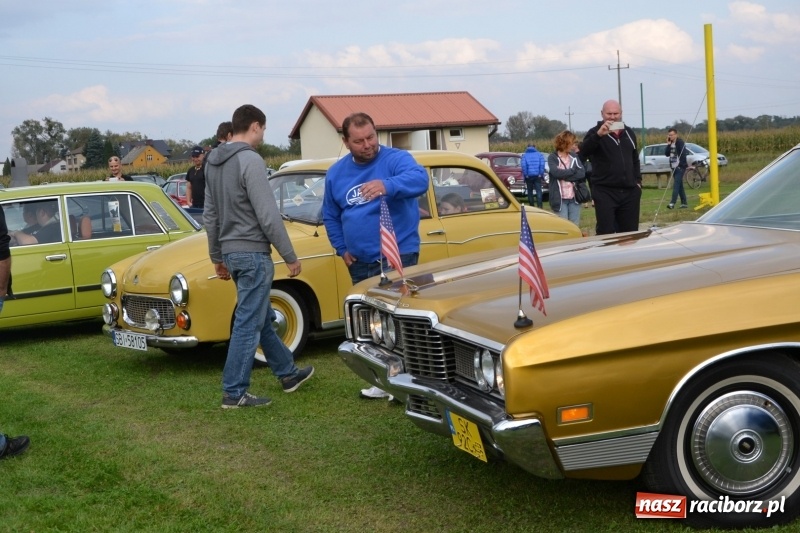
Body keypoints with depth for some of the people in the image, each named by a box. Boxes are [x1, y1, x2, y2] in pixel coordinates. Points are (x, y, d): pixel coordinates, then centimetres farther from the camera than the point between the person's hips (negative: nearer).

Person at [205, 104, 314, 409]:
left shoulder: (214, 163, 10)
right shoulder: (250, 160, -18)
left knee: (262, 318, 19)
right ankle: (234, 393, 3)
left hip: (231, 252, 10)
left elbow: (210, 216, 15)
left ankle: (288, 373, 32)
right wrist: (290, 257, -13)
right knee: (248, 324, -2)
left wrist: (217, 257, 22)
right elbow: (268, 216, -20)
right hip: (253, 253, -10)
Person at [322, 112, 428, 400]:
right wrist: (342, 249, 9)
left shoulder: (396, 159, -9)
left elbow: (420, 179, -31)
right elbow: (330, 215, 20)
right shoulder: (336, 173, 8)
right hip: (359, 262, 6)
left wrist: (387, 185, -49)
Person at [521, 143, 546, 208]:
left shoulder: (524, 155, 2)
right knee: (538, 191, -5)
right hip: (537, 176, 0)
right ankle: (539, 206, -19)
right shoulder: (539, 155, 5)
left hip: (529, 176, 0)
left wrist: (525, 175, -3)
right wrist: (542, 175, 0)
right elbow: (542, 165, -5)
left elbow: (523, 166, -9)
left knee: (530, 191, 10)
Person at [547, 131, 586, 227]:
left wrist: (564, 176, -13)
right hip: (560, 199, -4)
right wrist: (573, 170, -8)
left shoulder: (574, 156, 10)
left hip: (574, 198, 4)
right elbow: (556, 172, -20)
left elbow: (582, 173, -3)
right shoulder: (552, 158, -2)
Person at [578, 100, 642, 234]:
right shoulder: (595, 133, -2)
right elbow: (583, 152, -22)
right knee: (606, 234, -8)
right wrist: (598, 134, -36)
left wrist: (638, 181, 13)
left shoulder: (629, 133, 15)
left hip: (630, 192, 5)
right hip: (605, 192, -5)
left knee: (630, 233, 8)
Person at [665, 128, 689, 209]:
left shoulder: (680, 142, -9)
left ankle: (672, 203, -20)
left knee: (676, 185, -13)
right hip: (674, 167, 8)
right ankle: (684, 203, 15)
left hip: (680, 167, -8)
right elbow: (666, 154, 6)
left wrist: (682, 164, -18)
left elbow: (683, 154, -15)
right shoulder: (670, 143, 13)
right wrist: (668, 144, -4)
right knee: (679, 186, 10)